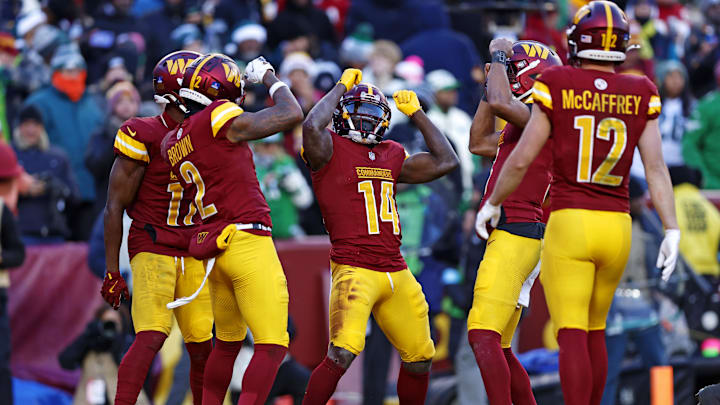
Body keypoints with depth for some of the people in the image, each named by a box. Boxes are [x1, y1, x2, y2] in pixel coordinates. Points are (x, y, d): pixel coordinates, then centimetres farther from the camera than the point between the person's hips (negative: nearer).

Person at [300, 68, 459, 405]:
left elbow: (445, 162, 21)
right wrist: (342, 87, -7)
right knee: (343, 354, -21)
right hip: (355, 271, -7)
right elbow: (312, 126, -23)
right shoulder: (330, 149, -1)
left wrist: (416, 113, 21)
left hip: (396, 273, 7)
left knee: (419, 357, 12)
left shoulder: (392, 156, 18)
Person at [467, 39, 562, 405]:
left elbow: (500, 102, -27)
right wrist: (492, 83, 28)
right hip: (509, 236, 11)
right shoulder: (523, 123, 21)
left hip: (515, 234, -11)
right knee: (496, 347, 14)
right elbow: (478, 143, 34)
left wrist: (500, 57, -9)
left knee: (483, 336, -19)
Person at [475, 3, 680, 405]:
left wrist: (493, 204, 13)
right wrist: (672, 231, 0)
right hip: (617, 225, 4)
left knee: (572, 335, -6)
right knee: (594, 331, 19)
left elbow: (521, 160, -2)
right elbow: (656, 168, -1)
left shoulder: (556, 88, -5)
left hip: (569, 222, -4)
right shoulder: (639, 97, 3)